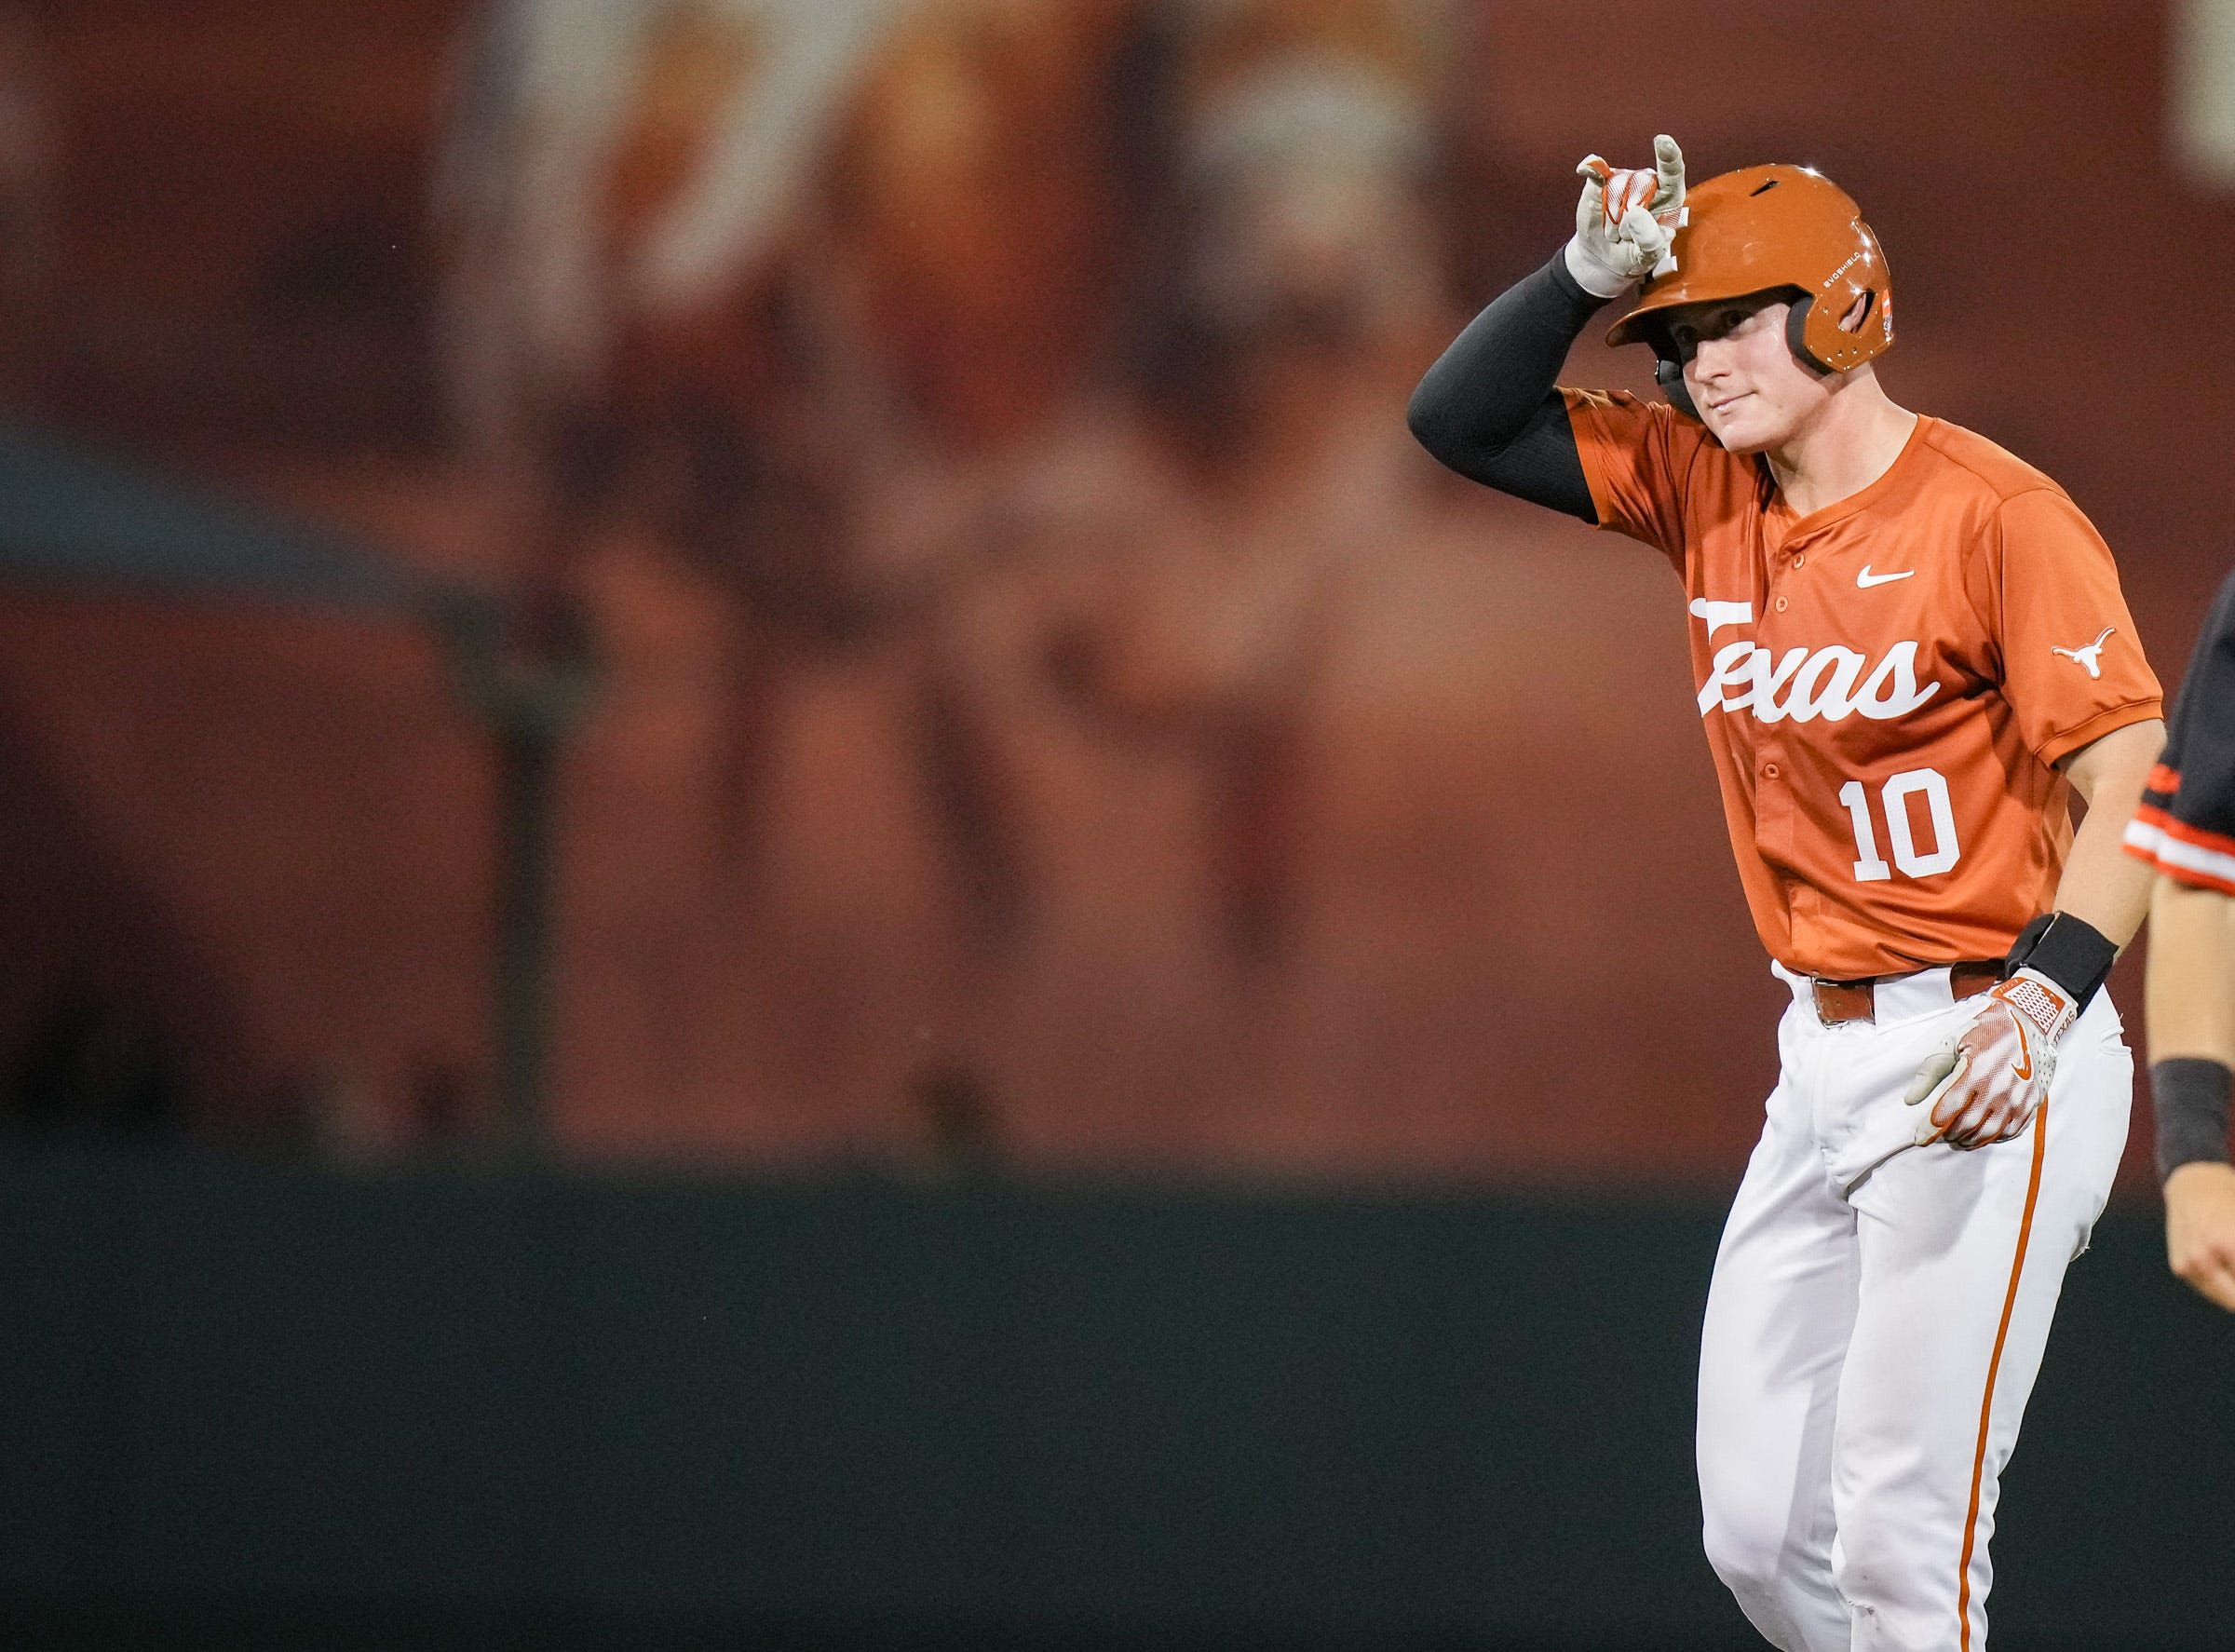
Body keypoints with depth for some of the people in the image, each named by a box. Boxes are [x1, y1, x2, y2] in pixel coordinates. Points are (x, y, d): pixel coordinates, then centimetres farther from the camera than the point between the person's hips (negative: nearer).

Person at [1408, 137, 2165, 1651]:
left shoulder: (1995, 515, -13)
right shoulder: (1707, 492, 9)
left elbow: (2131, 784, -18)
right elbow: (1462, 420, 10)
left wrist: (2047, 998, -32)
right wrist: (1586, 276, -6)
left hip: (1986, 1064, -8)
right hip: (1824, 1063, 8)